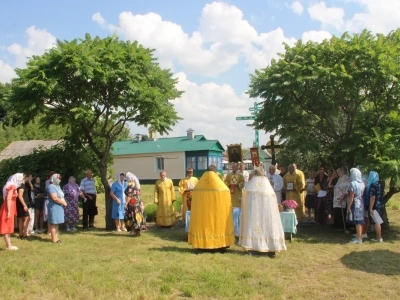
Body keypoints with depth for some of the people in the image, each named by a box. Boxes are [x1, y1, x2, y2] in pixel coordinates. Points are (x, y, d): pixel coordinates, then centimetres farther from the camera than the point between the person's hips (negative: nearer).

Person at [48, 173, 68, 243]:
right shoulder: (51, 187, -14)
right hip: (54, 207, -10)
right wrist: (63, 203, -13)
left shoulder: (57, 186, 17)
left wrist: (64, 202, 3)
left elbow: (61, 196, 22)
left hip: (59, 207, 10)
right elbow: (55, 198, -23)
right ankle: (54, 239, -2)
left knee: (56, 223, 13)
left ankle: (56, 237, 19)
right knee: (53, 223, -5)